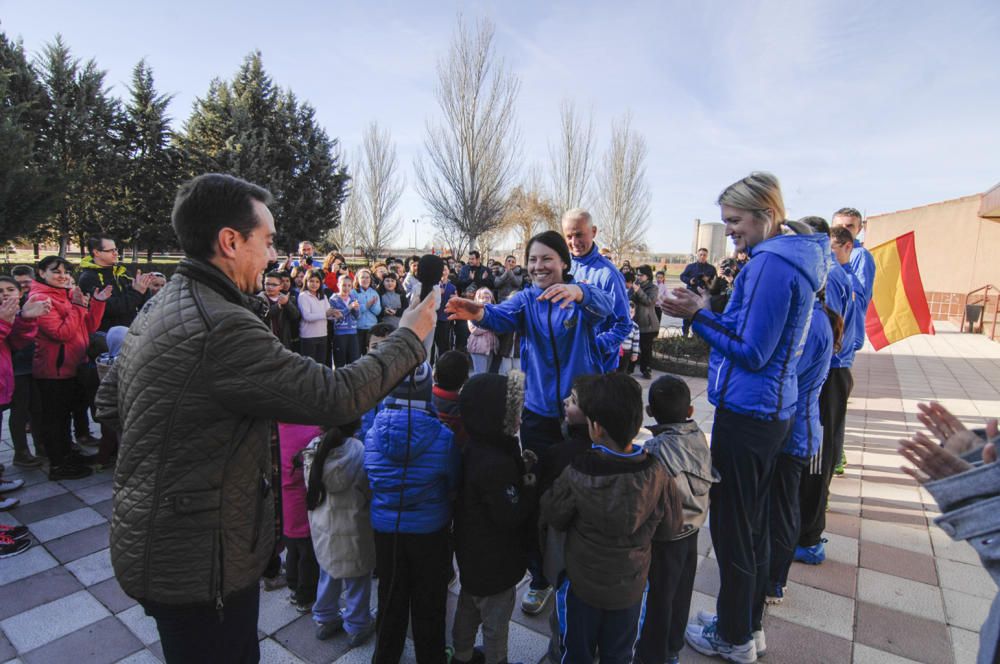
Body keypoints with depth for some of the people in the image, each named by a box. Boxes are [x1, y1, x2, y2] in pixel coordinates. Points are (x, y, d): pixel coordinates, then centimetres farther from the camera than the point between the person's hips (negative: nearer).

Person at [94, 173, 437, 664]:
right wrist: (409, 336, -16)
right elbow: (336, 398, -28)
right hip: (199, 563, -9)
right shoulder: (222, 327, -29)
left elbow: (109, 406, 13)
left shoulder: (157, 307, 3)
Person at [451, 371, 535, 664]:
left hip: (472, 552, 9)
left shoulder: (473, 448, -5)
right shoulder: (496, 464, -35)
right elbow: (511, 514, -29)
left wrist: (522, 467, -8)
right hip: (494, 562, -9)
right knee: (495, 620, 16)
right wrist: (531, 485, -17)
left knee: (469, 607, 29)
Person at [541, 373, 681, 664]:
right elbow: (670, 527, -8)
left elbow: (553, 518, -13)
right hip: (630, 585, 2)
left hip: (582, 583, -2)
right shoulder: (656, 474, -22)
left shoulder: (576, 475, -29)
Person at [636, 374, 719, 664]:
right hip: (693, 529, 7)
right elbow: (708, 480, 1)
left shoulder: (657, 448, -28)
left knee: (660, 595, 12)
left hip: (667, 535, -6)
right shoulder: (698, 436, -8)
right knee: (681, 591, 22)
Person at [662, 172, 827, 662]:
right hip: (772, 408, 10)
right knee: (753, 522, 20)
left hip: (747, 413, -10)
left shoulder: (772, 263, -18)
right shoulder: (794, 258, 12)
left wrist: (699, 316, -14)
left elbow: (752, 352, -19)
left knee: (731, 528, 5)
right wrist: (706, 311, 8)